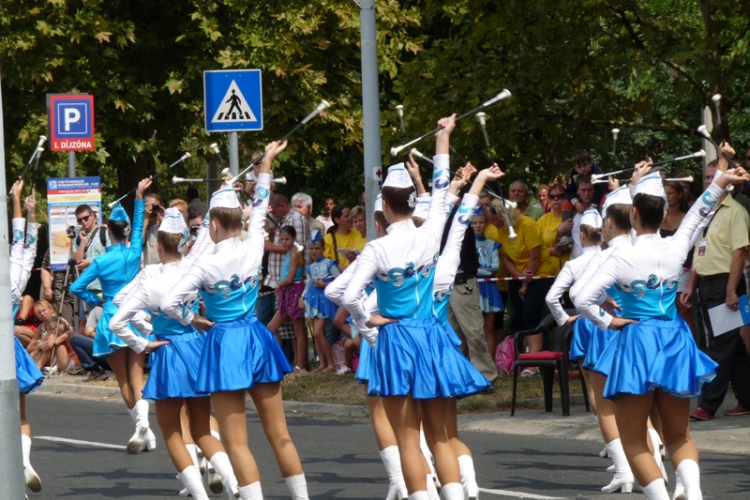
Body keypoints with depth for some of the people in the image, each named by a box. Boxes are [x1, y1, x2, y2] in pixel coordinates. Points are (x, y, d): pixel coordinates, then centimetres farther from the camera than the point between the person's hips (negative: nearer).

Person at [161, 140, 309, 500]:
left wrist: (194, 321, 1)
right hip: (257, 339, 5)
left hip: (224, 345, -5)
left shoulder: (206, 265, -14)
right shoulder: (252, 250, -3)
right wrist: (266, 164, 25)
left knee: (236, 443, -4)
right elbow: (260, 209, 15)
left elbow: (168, 303, -18)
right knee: (279, 435, 12)